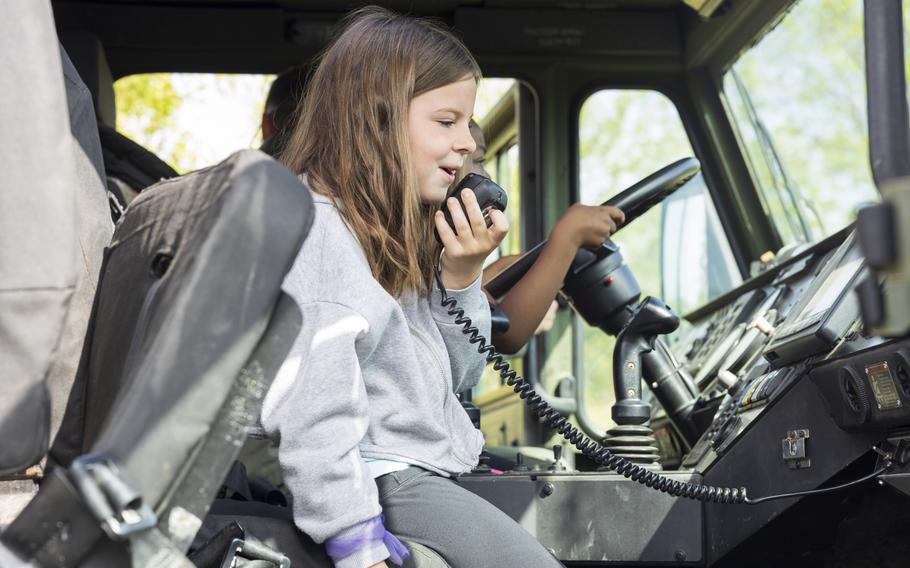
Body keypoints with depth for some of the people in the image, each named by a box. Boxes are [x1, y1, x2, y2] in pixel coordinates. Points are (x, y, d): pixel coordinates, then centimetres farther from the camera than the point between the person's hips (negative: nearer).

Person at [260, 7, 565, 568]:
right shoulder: (315, 227, -15)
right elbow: (312, 414, -24)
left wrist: (462, 278, 2)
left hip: (431, 474, 10)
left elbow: (455, 379, 17)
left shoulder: (398, 233, 15)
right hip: (383, 482, -10)